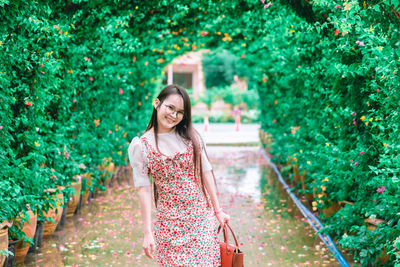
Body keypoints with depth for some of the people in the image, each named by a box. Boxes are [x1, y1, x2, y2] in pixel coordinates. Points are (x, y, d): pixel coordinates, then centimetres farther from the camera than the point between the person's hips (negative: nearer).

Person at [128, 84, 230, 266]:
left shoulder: (190, 136, 3)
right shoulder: (140, 146, -4)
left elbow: (206, 172, 6)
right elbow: (144, 189, -7)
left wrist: (218, 210, 8)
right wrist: (147, 233, -9)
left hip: (202, 215, 2)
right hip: (170, 221, -2)